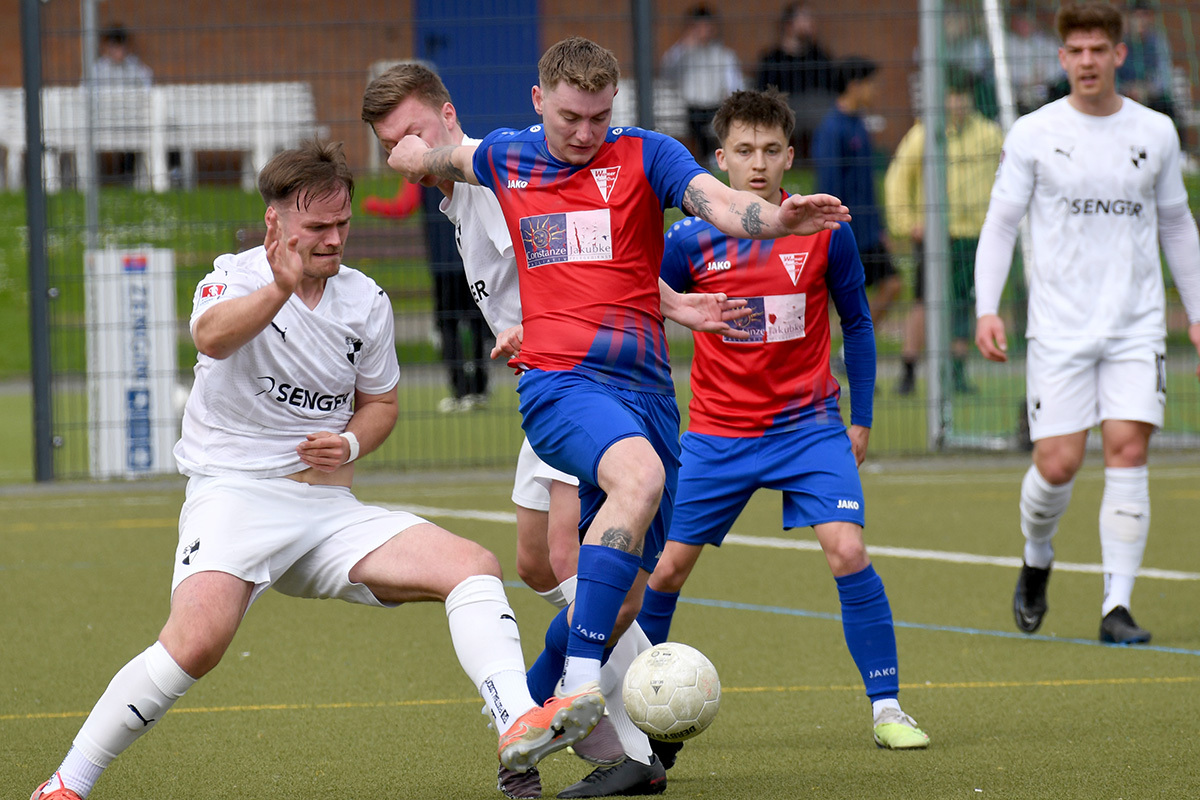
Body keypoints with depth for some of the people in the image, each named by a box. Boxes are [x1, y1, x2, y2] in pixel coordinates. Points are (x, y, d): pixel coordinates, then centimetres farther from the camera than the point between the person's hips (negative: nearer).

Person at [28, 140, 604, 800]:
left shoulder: (365, 301, 9)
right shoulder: (234, 279, -7)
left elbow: (380, 401, 24)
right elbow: (212, 335, -32)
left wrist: (350, 445, 0)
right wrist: (282, 288, -51)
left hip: (329, 509, 6)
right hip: (233, 492, -6)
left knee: (474, 567, -12)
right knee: (197, 640, -31)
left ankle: (518, 727, -26)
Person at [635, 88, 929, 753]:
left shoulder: (824, 232, -6)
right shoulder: (691, 241, -7)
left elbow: (856, 323, 7)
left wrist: (861, 419, 9)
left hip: (808, 425, -1)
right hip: (716, 435, 1)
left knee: (848, 553, -18)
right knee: (666, 568, 3)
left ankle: (886, 708, -6)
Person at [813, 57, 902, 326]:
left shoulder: (858, 125, 14)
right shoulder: (831, 129, -15)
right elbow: (828, 185, -19)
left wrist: (879, 229, 22)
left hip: (868, 234, 9)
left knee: (891, 286, 4)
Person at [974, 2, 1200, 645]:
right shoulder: (1032, 134, 1)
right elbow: (999, 223, 3)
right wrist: (986, 308, -8)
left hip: (1137, 326, 1)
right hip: (1059, 327, -1)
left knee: (1128, 449, -11)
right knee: (1058, 464, -7)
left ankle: (1116, 607, -8)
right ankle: (1036, 562, 25)